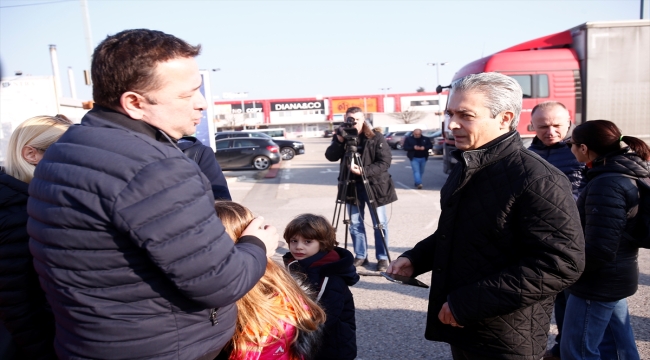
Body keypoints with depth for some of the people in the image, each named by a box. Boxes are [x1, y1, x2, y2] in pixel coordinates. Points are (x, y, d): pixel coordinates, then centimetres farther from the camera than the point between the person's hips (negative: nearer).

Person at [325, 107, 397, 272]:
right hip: (352, 186, 4)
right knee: (355, 224, 10)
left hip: (374, 185, -3)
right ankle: (360, 256, 22)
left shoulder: (376, 138, -9)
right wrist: (339, 141, -22)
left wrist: (364, 171, -26)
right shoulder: (342, 136, 2)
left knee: (379, 224, 3)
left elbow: (385, 162, -15)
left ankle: (383, 257, 15)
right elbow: (330, 156, -6)